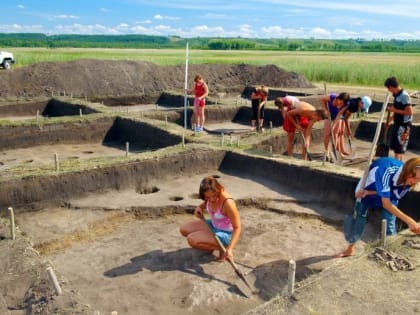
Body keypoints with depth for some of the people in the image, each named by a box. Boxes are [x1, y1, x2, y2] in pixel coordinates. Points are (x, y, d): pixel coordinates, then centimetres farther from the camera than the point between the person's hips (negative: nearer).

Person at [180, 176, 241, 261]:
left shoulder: (228, 203, -33)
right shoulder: (210, 198, -12)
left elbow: (237, 227, -27)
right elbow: (205, 203, 16)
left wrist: (230, 248, -35)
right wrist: (199, 207, -7)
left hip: (224, 234, -8)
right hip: (212, 225, 8)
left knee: (192, 239, -23)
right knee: (184, 229, 2)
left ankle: (222, 248, -4)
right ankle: (210, 244, 11)